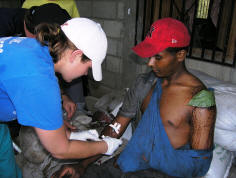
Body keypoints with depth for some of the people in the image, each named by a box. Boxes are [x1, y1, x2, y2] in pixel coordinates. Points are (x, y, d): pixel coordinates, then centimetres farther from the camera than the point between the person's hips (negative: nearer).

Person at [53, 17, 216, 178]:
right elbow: (116, 129, 2)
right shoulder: (145, 83, 3)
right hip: (129, 164, 5)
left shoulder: (200, 98, -15)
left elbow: (199, 165, -15)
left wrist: (152, 158, -12)